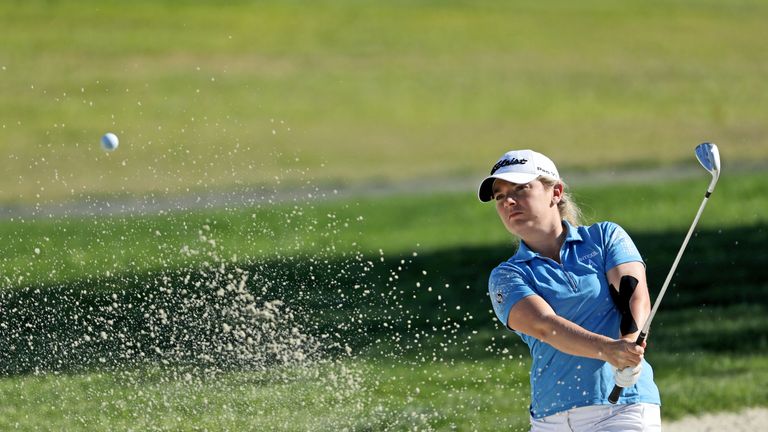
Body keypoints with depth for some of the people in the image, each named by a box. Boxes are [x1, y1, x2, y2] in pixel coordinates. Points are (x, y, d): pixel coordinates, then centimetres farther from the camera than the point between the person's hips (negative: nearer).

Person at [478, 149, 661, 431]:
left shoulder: (605, 237, 9)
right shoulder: (505, 278, 7)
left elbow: (636, 296, -6)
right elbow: (544, 326, -12)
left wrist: (630, 342, -29)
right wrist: (607, 349, -30)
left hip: (625, 406, -2)